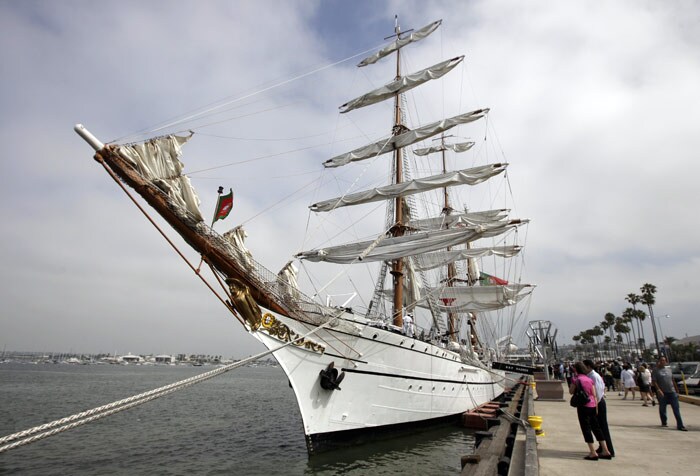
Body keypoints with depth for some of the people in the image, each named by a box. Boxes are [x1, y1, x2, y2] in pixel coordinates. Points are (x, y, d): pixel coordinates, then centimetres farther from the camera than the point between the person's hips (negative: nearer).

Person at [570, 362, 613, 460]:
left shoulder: (576, 379, -8)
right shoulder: (590, 380, 8)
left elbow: (571, 391, -1)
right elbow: (594, 395, 6)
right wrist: (596, 408, 11)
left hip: (583, 406, -6)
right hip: (592, 405, 6)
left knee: (586, 429, 1)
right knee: (596, 428, 14)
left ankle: (593, 453, 1)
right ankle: (606, 451, 18)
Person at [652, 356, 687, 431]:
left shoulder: (668, 369, 13)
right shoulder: (656, 371, -2)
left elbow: (673, 380, 19)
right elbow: (654, 382, -8)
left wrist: (676, 390, 15)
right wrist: (658, 390, -20)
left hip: (672, 392, 3)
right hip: (662, 393, -3)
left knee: (676, 409, -2)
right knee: (662, 408, 7)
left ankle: (680, 425, -1)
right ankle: (664, 423, 22)